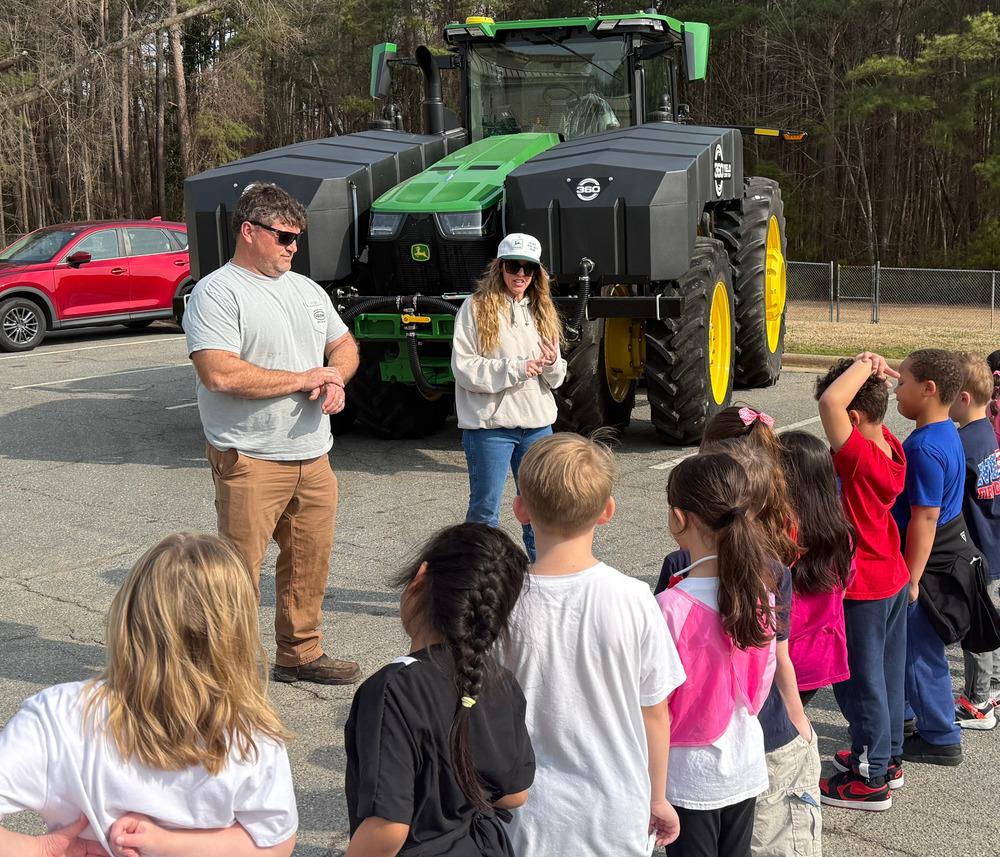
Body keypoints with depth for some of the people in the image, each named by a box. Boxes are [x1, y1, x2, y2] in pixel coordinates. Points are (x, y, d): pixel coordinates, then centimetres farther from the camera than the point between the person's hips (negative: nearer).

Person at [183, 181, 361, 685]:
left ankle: (301, 655, 29)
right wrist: (302, 379, -14)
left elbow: (344, 345, 23)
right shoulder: (217, 293, -10)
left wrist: (335, 375, -2)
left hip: (312, 456, 8)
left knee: (310, 562, 14)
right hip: (250, 460, -7)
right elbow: (220, 374, -22)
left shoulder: (307, 290, 16)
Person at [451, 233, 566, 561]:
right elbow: (463, 367, -12)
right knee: (485, 509, 3)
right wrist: (514, 368, -19)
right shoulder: (476, 308, -4)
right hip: (489, 425, -5)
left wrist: (552, 364, -10)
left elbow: (555, 378, 13)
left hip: (537, 423, 5)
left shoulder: (541, 312, 12)